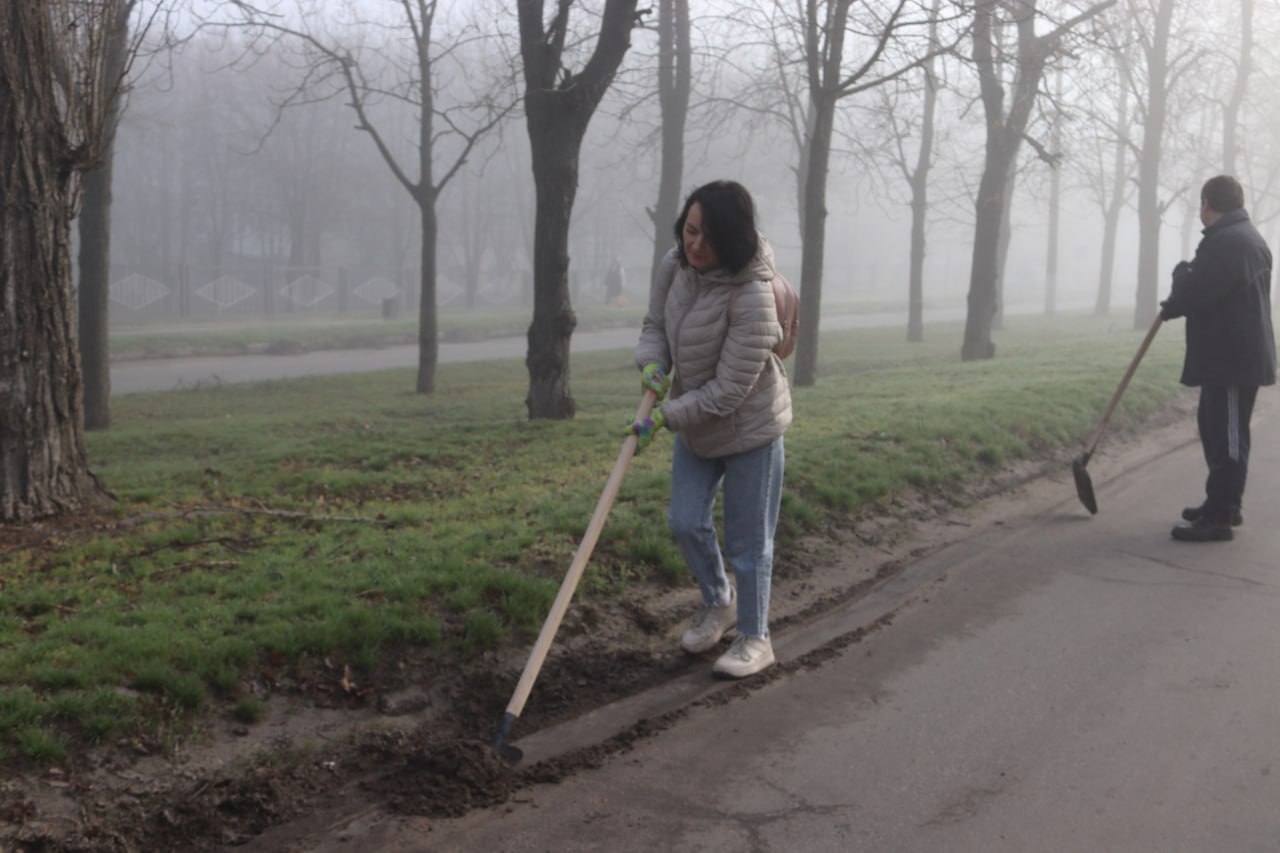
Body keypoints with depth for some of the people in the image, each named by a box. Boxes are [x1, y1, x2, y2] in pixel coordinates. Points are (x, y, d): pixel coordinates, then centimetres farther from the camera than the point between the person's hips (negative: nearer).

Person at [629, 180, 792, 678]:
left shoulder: (752, 297, -31)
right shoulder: (675, 266, -10)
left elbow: (728, 391, -27)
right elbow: (655, 326, 7)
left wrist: (665, 418, -24)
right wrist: (652, 362, -15)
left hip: (749, 429, -7)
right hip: (695, 425, 7)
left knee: (749, 541, 4)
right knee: (685, 523, 13)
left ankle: (755, 639, 23)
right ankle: (718, 603, 40)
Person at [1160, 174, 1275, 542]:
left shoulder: (1228, 241, -19)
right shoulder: (1244, 237, 18)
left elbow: (1194, 293, -22)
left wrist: (1182, 271, -2)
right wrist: (1176, 305, 9)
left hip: (1233, 357, -11)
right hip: (1234, 353, 11)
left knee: (1227, 437, -7)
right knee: (1217, 430, 18)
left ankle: (1218, 517, -3)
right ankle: (1222, 504, 27)